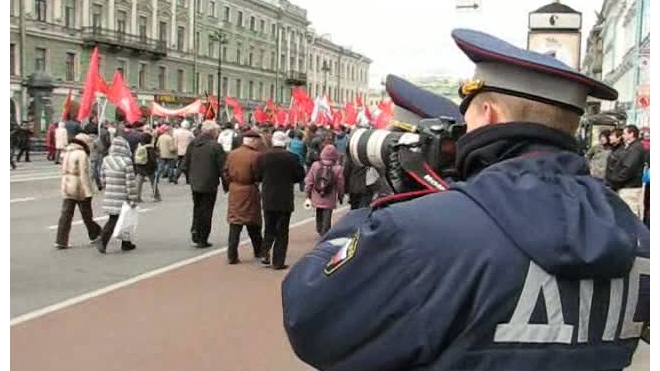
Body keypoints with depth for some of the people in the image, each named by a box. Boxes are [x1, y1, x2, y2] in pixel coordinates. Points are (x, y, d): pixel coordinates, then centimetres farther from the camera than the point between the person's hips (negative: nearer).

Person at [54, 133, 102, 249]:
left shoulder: (67, 153, 12)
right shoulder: (82, 154, -14)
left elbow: (64, 172, 16)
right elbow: (84, 175, -19)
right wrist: (88, 192, -18)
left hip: (67, 188, 7)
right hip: (80, 189, -7)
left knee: (66, 215, 5)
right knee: (87, 215, 9)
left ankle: (60, 241, 2)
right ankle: (94, 236, 24)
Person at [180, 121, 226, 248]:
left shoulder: (192, 144, 3)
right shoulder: (215, 146, -15)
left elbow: (186, 164, 7)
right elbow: (222, 167, -12)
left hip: (195, 184, 5)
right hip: (209, 185, -5)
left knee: (197, 209, 22)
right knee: (206, 211, 5)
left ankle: (195, 230, 6)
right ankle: (202, 240, 8)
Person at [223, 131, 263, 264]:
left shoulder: (232, 154, 4)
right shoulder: (255, 156, -16)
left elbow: (226, 172, 7)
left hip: (234, 191, 5)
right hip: (249, 192, -4)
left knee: (235, 223, 6)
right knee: (253, 225, 11)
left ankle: (232, 255, 1)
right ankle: (258, 252, 26)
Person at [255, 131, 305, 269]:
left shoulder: (262, 157, -5)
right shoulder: (292, 157, -10)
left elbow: (258, 176, 0)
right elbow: (300, 176, -3)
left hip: (268, 199, 2)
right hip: (285, 200, -2)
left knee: (269, 229, 18)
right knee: (282, 231, 6)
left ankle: (265, 253, 1)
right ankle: (278, 261, 6)